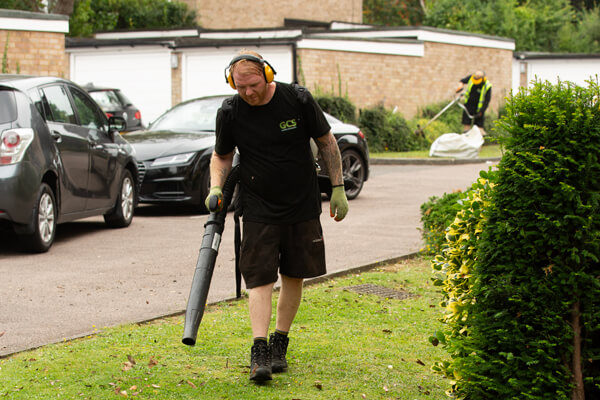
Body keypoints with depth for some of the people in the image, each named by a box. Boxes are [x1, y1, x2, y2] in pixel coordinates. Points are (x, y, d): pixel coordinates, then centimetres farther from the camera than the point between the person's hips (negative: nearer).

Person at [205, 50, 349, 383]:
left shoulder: (298, 99, -10)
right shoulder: (230, 112, -8)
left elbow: (326, 142, 2)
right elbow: (222, 155, 9)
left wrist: (338, 188, 2)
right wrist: (216, 188, -9)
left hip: (303, 207, 1)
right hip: (259, 210, -1)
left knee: (293, 277, 7)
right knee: (260, 279, -10)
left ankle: (279, 344, 21)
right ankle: (259, 350, -14)